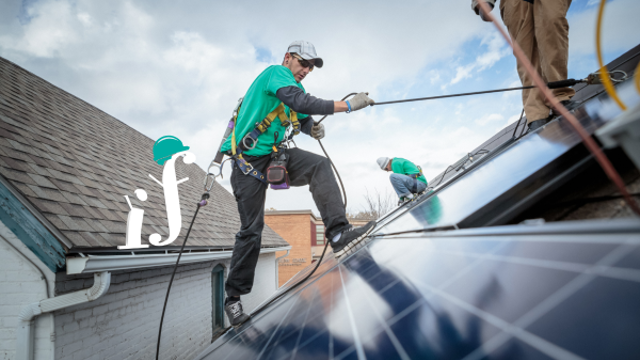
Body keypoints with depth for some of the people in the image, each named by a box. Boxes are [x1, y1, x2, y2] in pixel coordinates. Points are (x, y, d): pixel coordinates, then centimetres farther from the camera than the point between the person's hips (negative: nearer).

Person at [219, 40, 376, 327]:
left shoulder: (293, 85, 18)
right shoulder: (276, 73, -10)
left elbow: (303, 118, 17)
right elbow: (300, 102, -29)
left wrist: (313, 128, -8)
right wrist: (347, 105, -31)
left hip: (276, 154, 8)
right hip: (249, 160, -7)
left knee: (319, 165, -18)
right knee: (251, 229, -5)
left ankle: (338, 234, -28)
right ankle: (233, 298, 11)